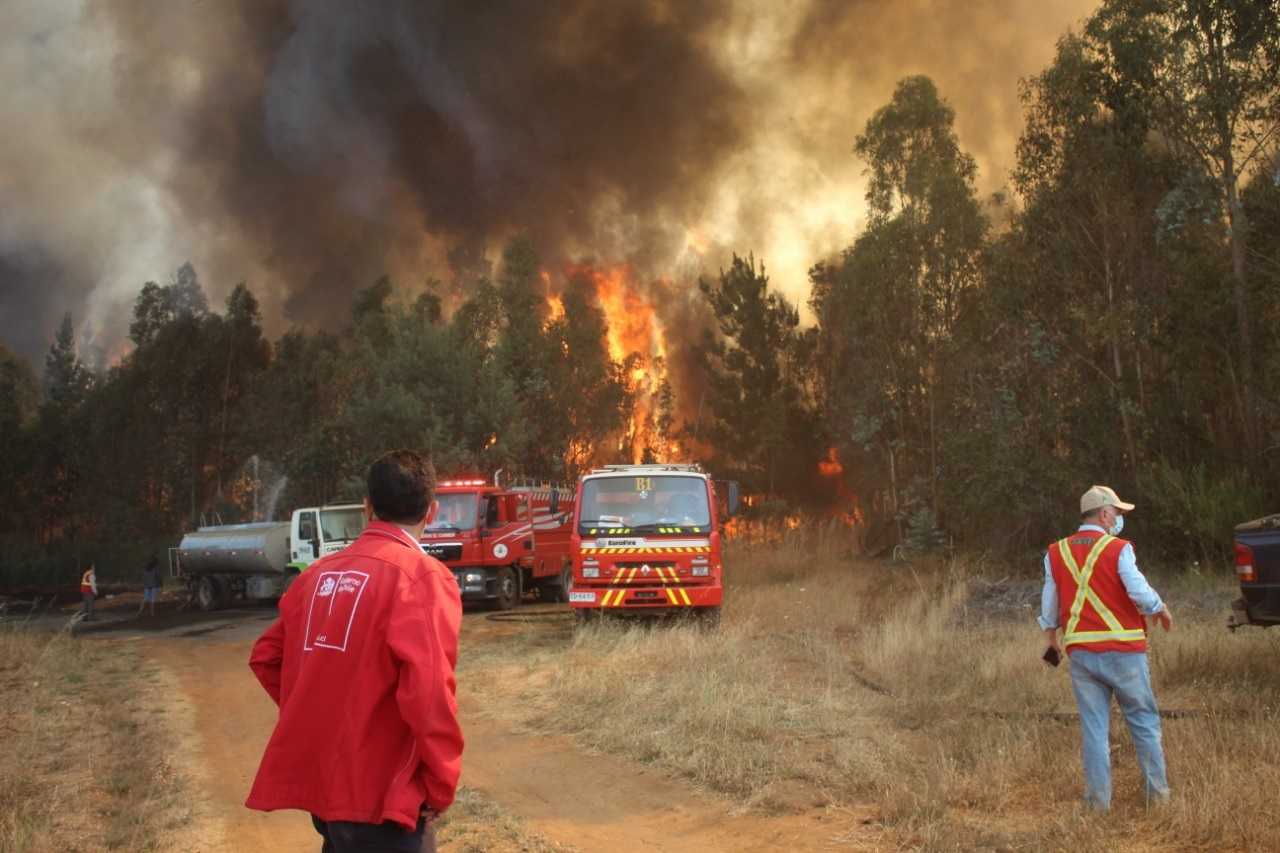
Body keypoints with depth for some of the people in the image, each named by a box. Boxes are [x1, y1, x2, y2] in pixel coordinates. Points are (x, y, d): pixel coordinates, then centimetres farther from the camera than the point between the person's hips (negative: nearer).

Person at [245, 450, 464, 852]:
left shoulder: (320, 573, 9)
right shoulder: (423, 577, -13)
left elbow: (266, 656, 15)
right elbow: (427, 691, -23)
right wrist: (441, 785, -13)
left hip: (319, 780, 7)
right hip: (379, 793, -7)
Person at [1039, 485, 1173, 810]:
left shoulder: (1056, 553, 5)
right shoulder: (1119, 549, -8)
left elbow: (1050, 604, 11)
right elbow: (1141, 594, -14)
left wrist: (1050, 635, 26)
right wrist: (1162, 611, 5)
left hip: (1081, 652, 3)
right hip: (1123, 649, -3)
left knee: (1094, 727, 8)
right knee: (1144, 722, 12)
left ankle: (1098, 798, 9)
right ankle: (1157, 791, 18)